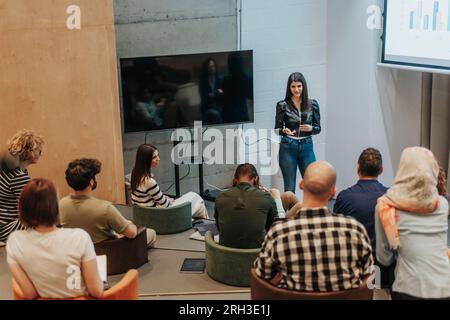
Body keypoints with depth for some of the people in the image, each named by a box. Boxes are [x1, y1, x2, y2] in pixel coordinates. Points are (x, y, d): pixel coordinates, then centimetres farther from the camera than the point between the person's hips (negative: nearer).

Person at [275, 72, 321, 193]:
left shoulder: (313, 104, 2)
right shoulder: (283, 105, -3)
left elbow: (318, 128, 8)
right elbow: (277, 129, 2)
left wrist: (311, 128, -14)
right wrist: (284, 131, -20)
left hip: (306, 147, 2)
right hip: (288, 148, -2)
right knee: (289, 188, 2)